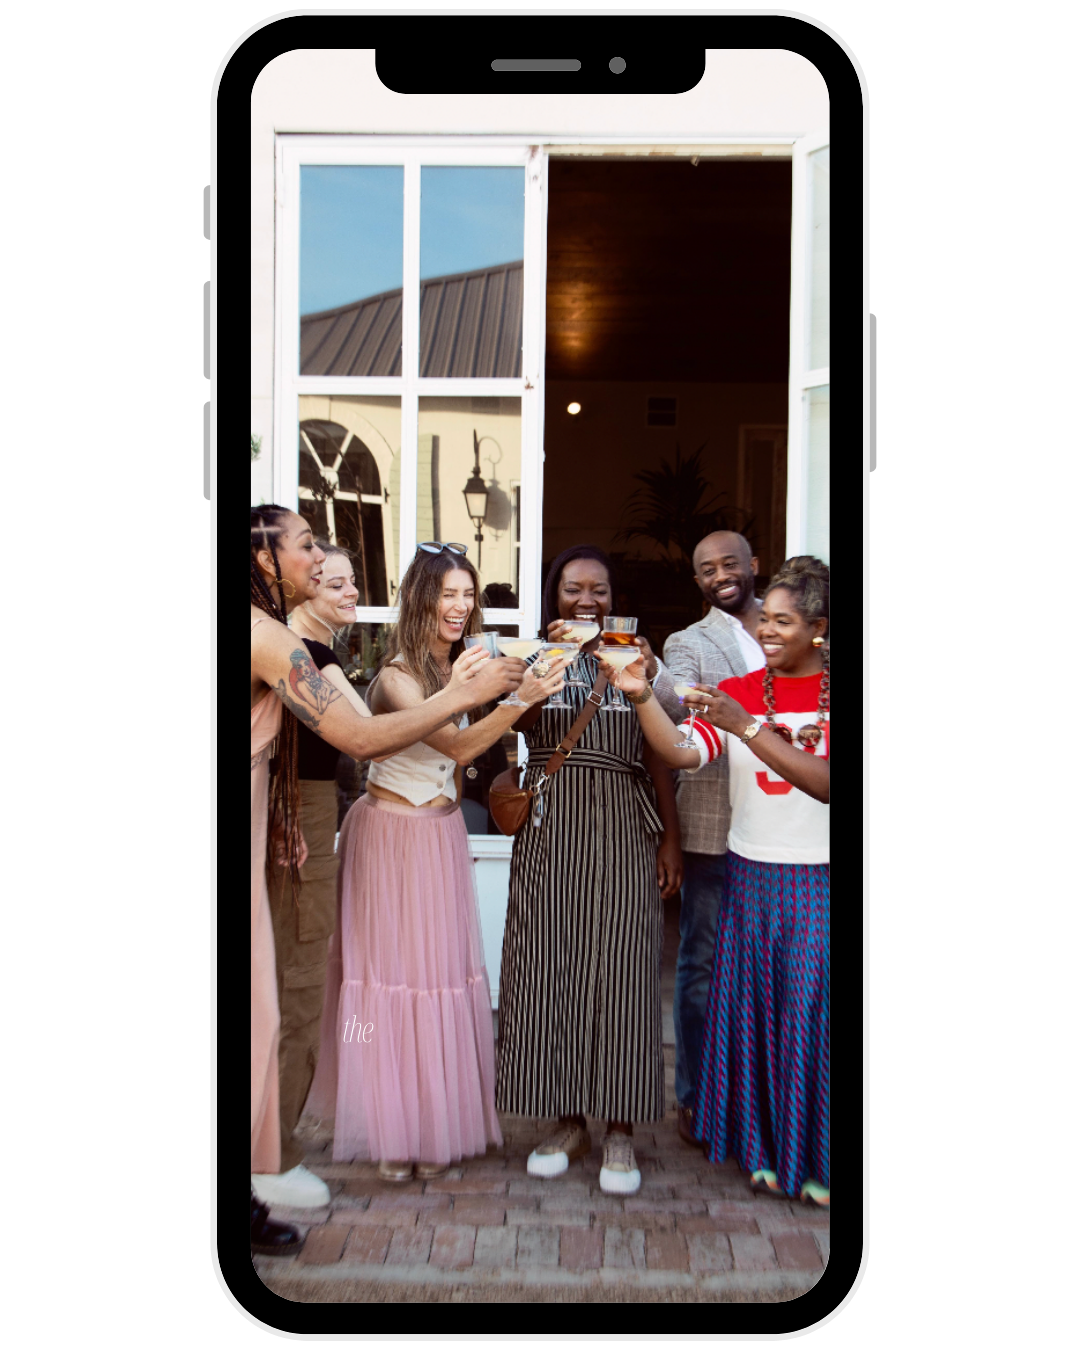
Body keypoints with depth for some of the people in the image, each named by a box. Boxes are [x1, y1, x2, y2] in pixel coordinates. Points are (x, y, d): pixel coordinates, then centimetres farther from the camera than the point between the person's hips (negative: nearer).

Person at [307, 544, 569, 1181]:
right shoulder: (397, 675, -17)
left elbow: (480, 745, 3)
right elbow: (458, 745, -28)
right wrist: (521, 699, -35)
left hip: (442, 833, 6)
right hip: (393, 834, -6)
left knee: (444, 967, 11)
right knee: (392, 969, 3)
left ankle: (437, 1122, 25)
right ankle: (392, 1131, 18)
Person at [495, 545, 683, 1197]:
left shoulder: (637, 661, 7)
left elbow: (660, 758, 6)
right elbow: (523, 723, -13)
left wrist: (671, 838, 2)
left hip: (624, 826, 0)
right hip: (550, 830, 1)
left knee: (622, 968, -1)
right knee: (550, 968, 3)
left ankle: (620, 1127, 13)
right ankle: (569, 1121, 19)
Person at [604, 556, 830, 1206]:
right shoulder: (737, 693, 5)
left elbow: (823, 782, -18)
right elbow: (681, 754, -9)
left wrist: (746, 726, -24)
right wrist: (641, 695, -24)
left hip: (819, 883, -3)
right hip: (751, 876, 3)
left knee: (812, 1012, 4)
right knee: (751, 1008, 9)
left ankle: (815, 1158, 24)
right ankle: (764, 1146, 28)